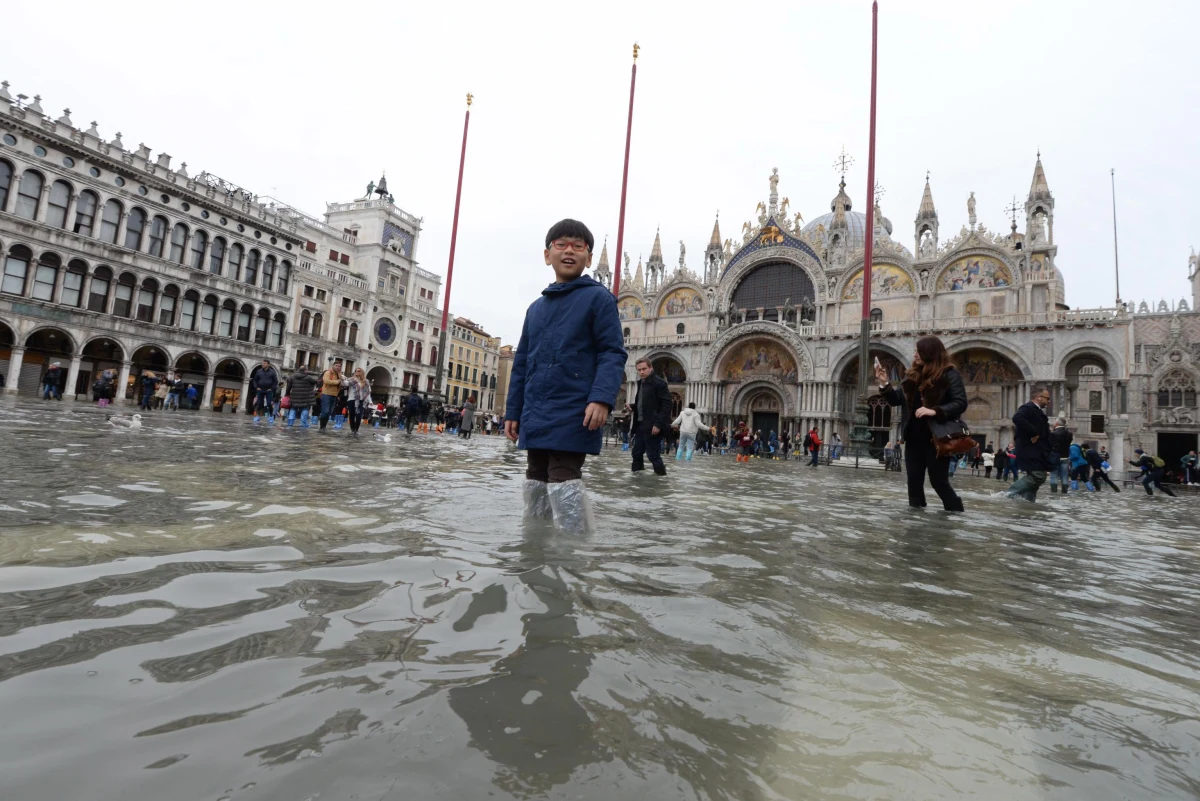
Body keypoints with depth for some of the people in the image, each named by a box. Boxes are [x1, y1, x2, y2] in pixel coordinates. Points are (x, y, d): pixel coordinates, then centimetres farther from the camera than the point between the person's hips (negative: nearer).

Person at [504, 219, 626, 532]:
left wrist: (602, 398, -23)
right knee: (536, 485, 12)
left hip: (573, 417, -7)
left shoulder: (598, 297, 1)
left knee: (563, 483, -11)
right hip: (535, 418, 7)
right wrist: (513, 411, 17)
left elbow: (613, 353, -8)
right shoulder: (536, 307, 20)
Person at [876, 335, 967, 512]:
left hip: (936, 438, -6)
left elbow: (961, 403, -13)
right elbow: (897, 400, 11)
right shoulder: (913, 375, 11)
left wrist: (935, 411, -26)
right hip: (914, 438, 6)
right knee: (914, 481, 8)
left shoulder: (949, 373, -6)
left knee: (939, 482, -1)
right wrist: (885, 383, -4)